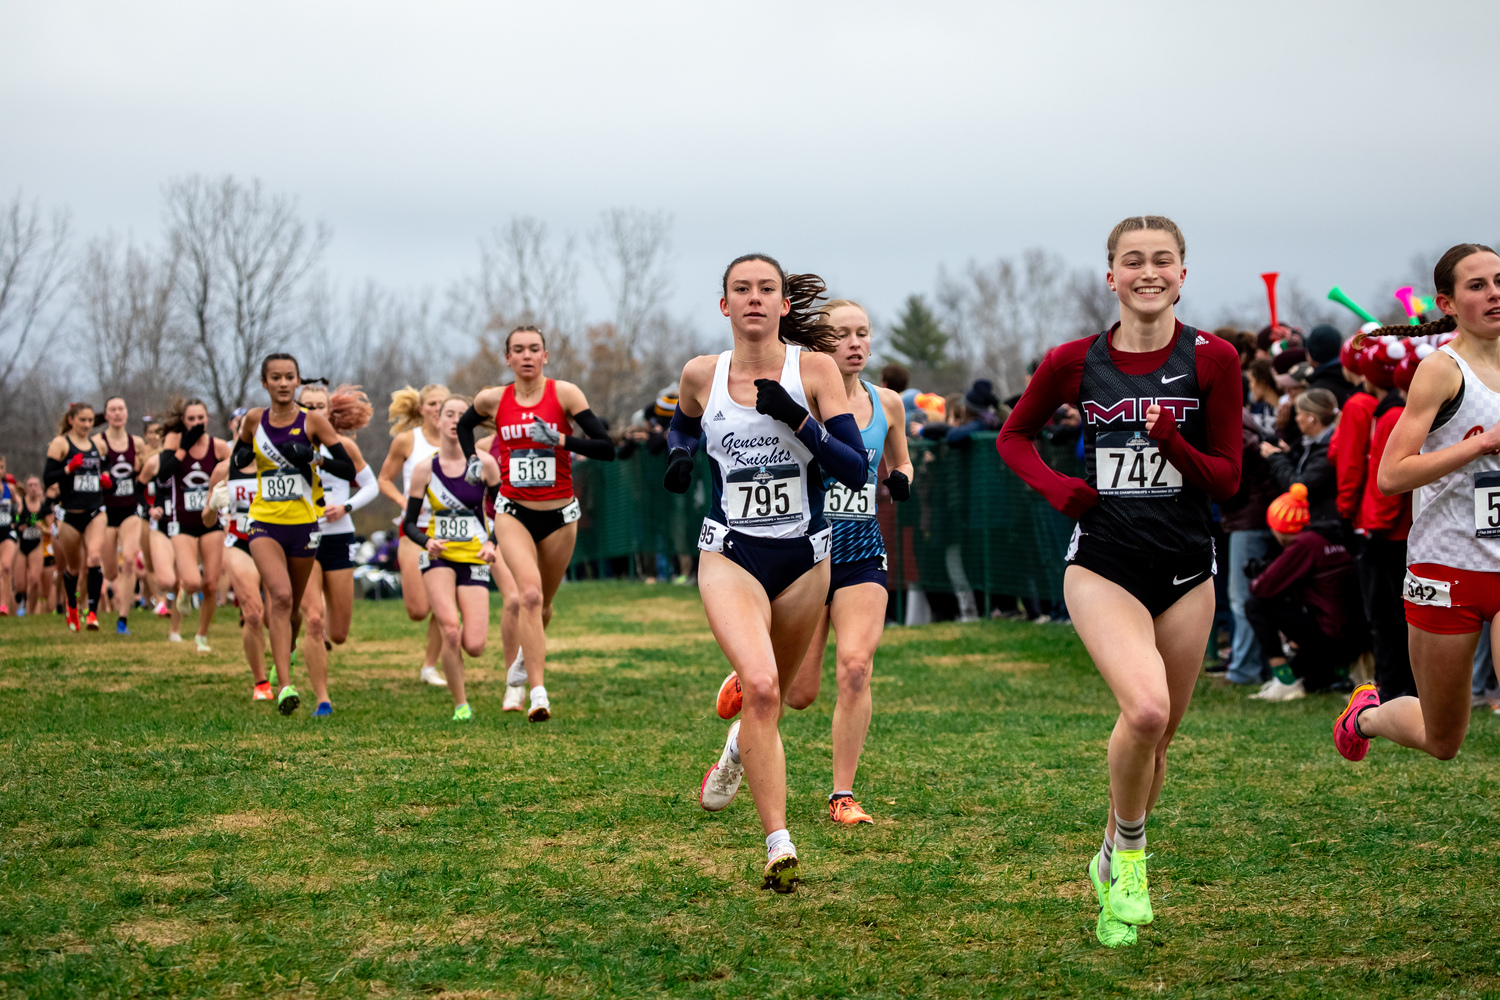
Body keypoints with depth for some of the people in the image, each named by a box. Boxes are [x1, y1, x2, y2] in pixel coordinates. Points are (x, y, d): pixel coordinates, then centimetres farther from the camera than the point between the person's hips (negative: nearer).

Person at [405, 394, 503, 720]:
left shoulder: (484, 463, -1)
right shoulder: (424, 469, 1)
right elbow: (409, 523, 6)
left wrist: (492, 542, -11)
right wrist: (427, 541, -14)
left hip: (474, 559, 0)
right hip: (438, 556, 0)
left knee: (474, 646, -11)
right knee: (450, 630, -22)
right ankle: (460, 705, -5)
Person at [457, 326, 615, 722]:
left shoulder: (564, 393, -7)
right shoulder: (493, 400, 0)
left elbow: (606, 448, -13)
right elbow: (464, 425, 24)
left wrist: (560, 440, -25)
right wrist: (471, 459, 6)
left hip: (559, 515, 1)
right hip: (513, 513, 0)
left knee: (542, 604, 14)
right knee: (530, 595, -22)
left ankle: (525, 658, 47)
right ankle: (538, 694, -25)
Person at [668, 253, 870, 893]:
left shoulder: (814, 368, -7)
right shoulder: (701, 375, -1)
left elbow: (857, 471, -12)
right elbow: (682, 428, 23)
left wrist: (797, 418, -25)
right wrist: (678, 454, 0)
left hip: (802, 555, 1)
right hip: (730, 553, -1)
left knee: (782, 693, 19)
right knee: (759, 685, -23)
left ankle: (740, 745, 56)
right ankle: (780, 848, -21)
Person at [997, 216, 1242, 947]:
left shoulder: (1212, 360, -4)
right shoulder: (1075, 362, -2)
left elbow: (1227, 480, -3)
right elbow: (1013, 434, 14)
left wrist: (1174, 445, -22)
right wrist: (1054, 485, -4)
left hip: (1185, 568, 2)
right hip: (1103, 563, -2)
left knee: (1158, 735, 11)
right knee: (1145, 708, -24)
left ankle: (1113, 863, 36)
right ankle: (1129, 849, 1)